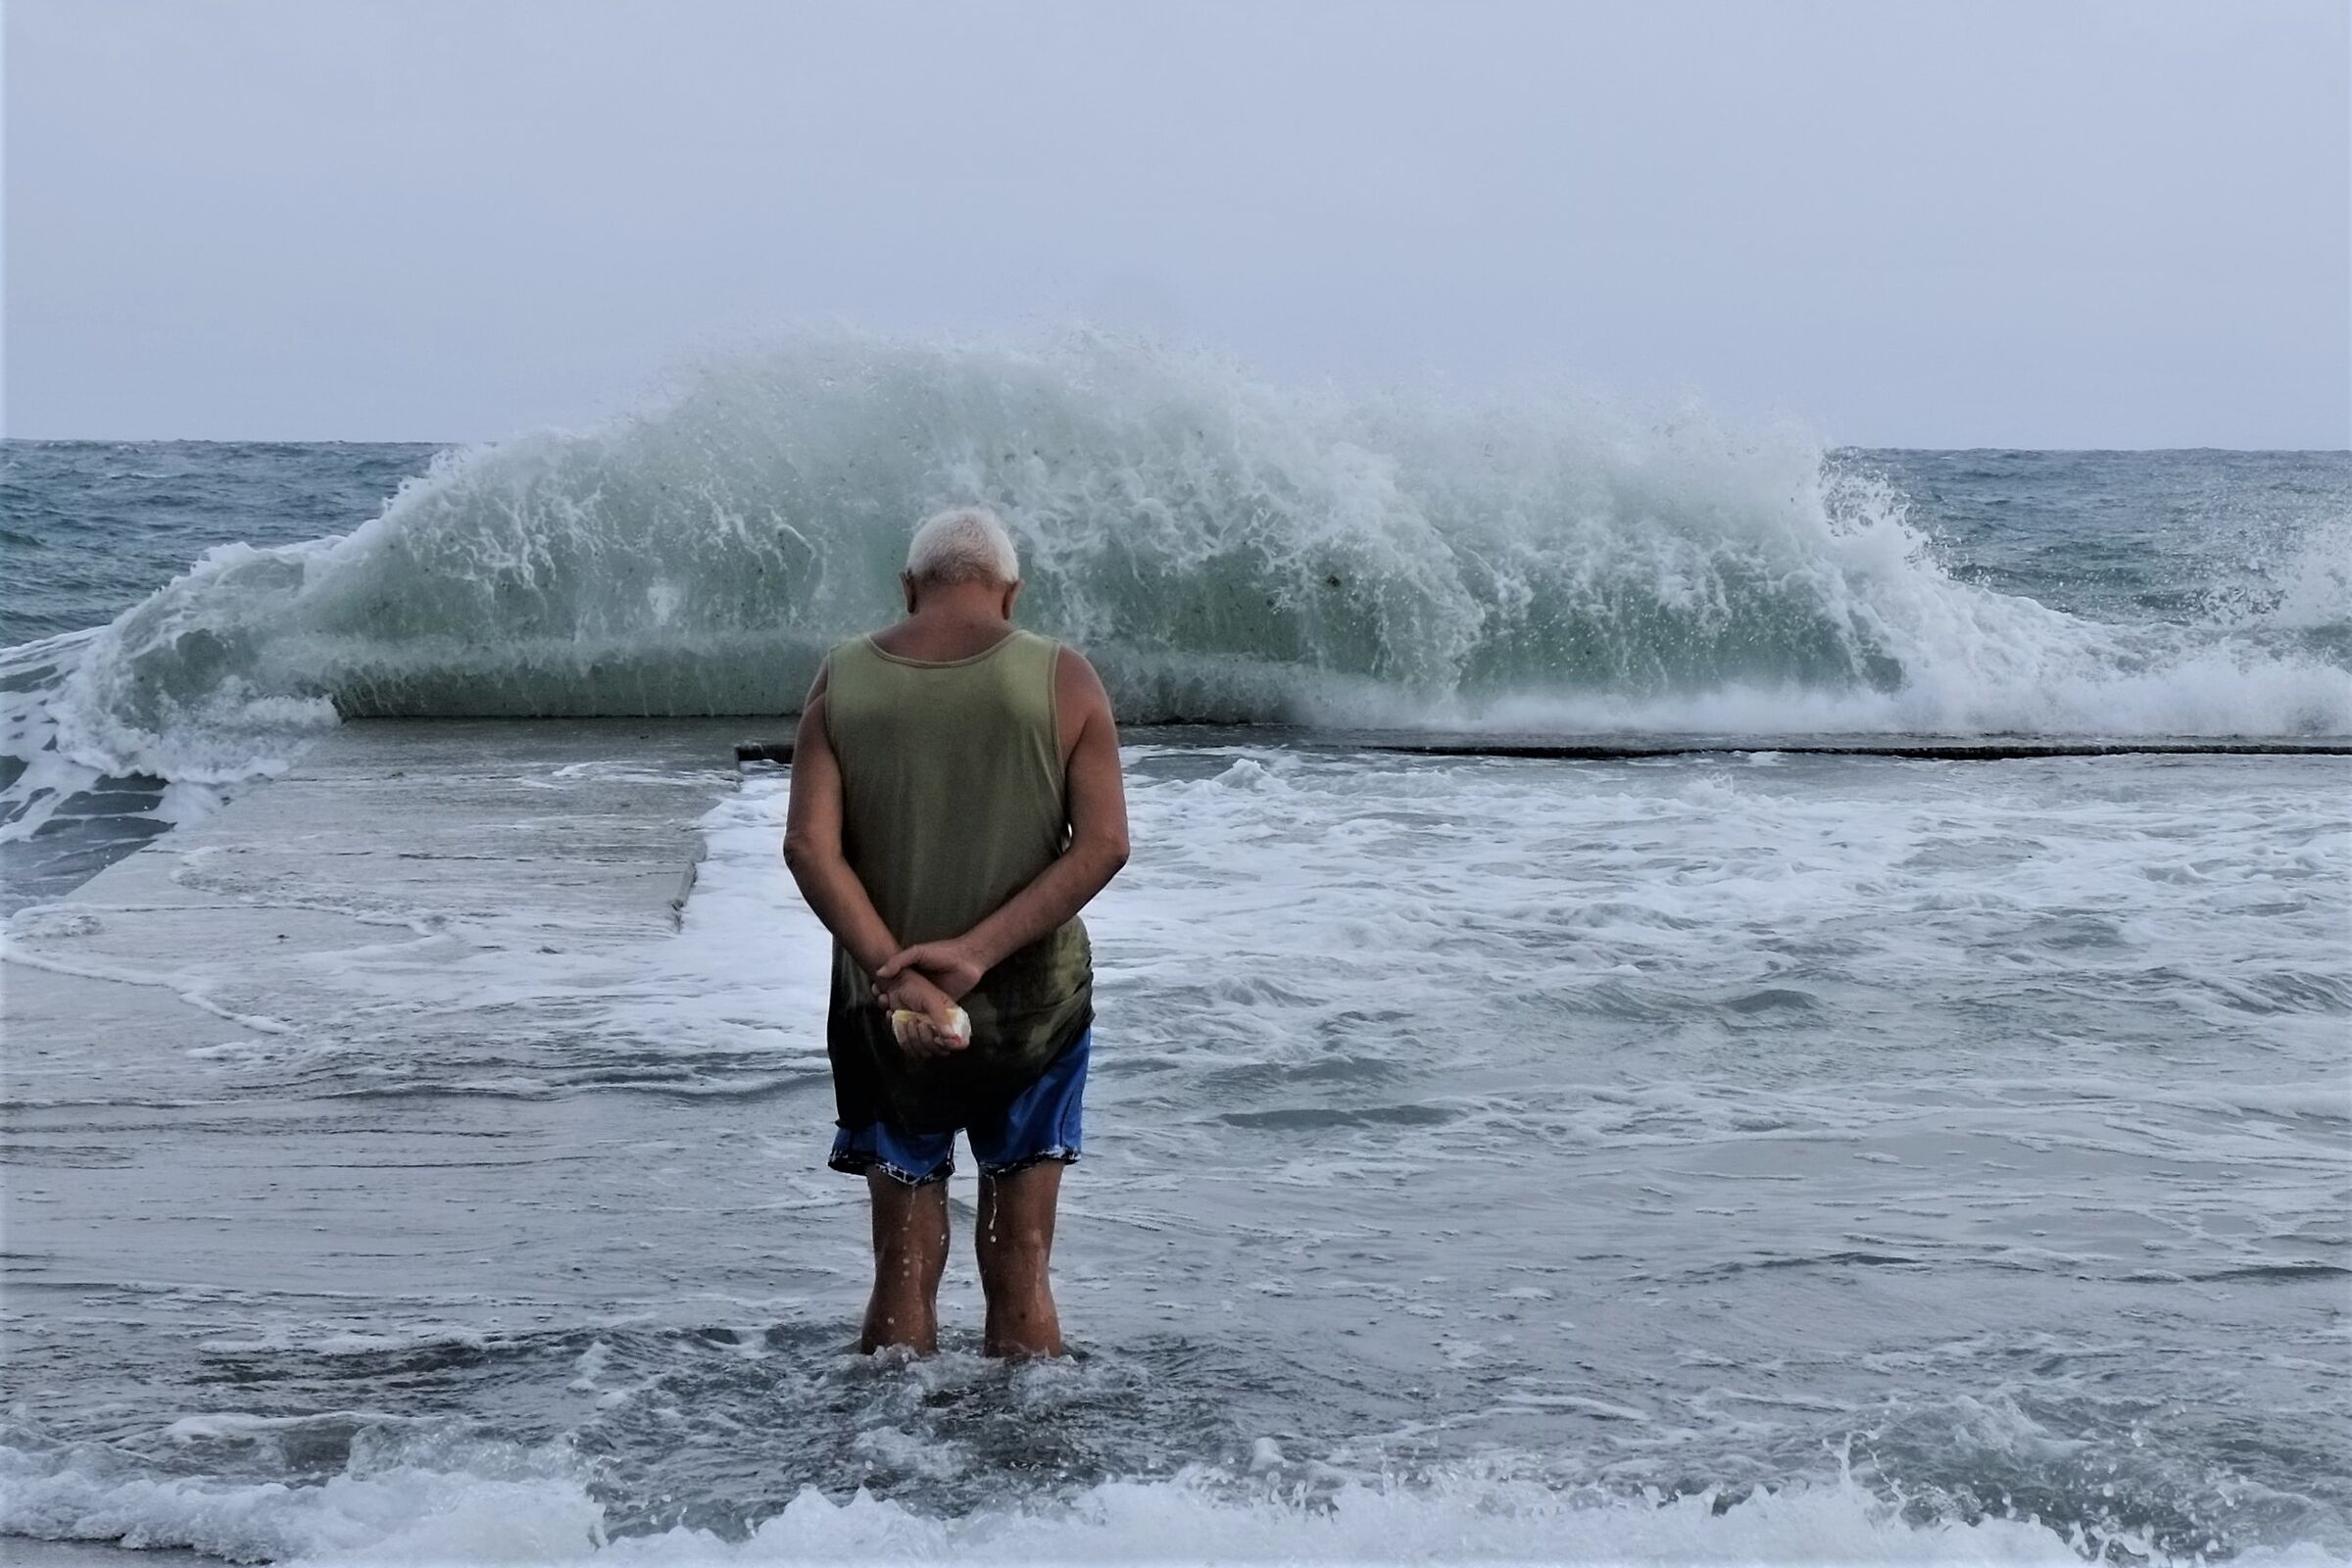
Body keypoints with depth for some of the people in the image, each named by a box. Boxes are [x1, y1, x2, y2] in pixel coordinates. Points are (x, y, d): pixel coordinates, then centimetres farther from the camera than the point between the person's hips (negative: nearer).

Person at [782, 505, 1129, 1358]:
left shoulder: (842, 679, -1)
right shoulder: (1063, 679, -4)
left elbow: (810, 846, -9)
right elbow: (1104, 845, -12)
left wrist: (895, 970, -16)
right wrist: (979, 952, -15)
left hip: (887, 1007, 1)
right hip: (1034, 1003, -1)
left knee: (904, 1271, 9)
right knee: (1019, 1271, 9)